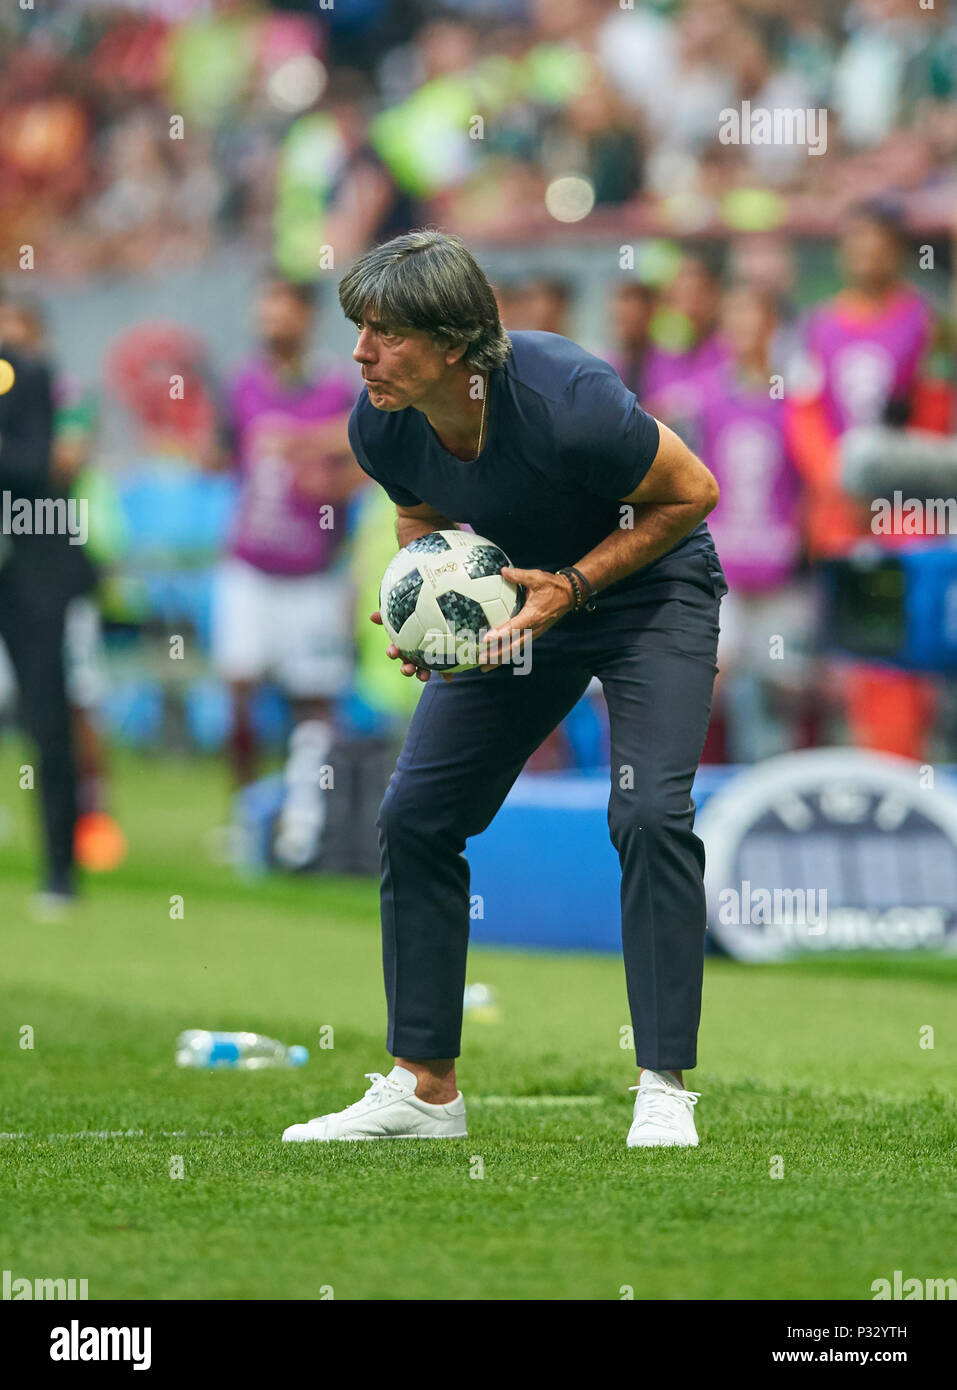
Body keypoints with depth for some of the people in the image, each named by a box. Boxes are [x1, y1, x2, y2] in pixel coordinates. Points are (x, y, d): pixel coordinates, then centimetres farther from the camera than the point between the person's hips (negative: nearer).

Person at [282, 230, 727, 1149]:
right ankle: (425, 1088, 11)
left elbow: (691, 492, -19)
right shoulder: (380, 427, -18)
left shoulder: (566, 404, -35)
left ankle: (664, 1091, -14)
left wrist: (573, 585, -27)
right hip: (513, 596, 6)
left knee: (650, 814, -22)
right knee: (415, 816, 0)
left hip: (649, 588, -6)